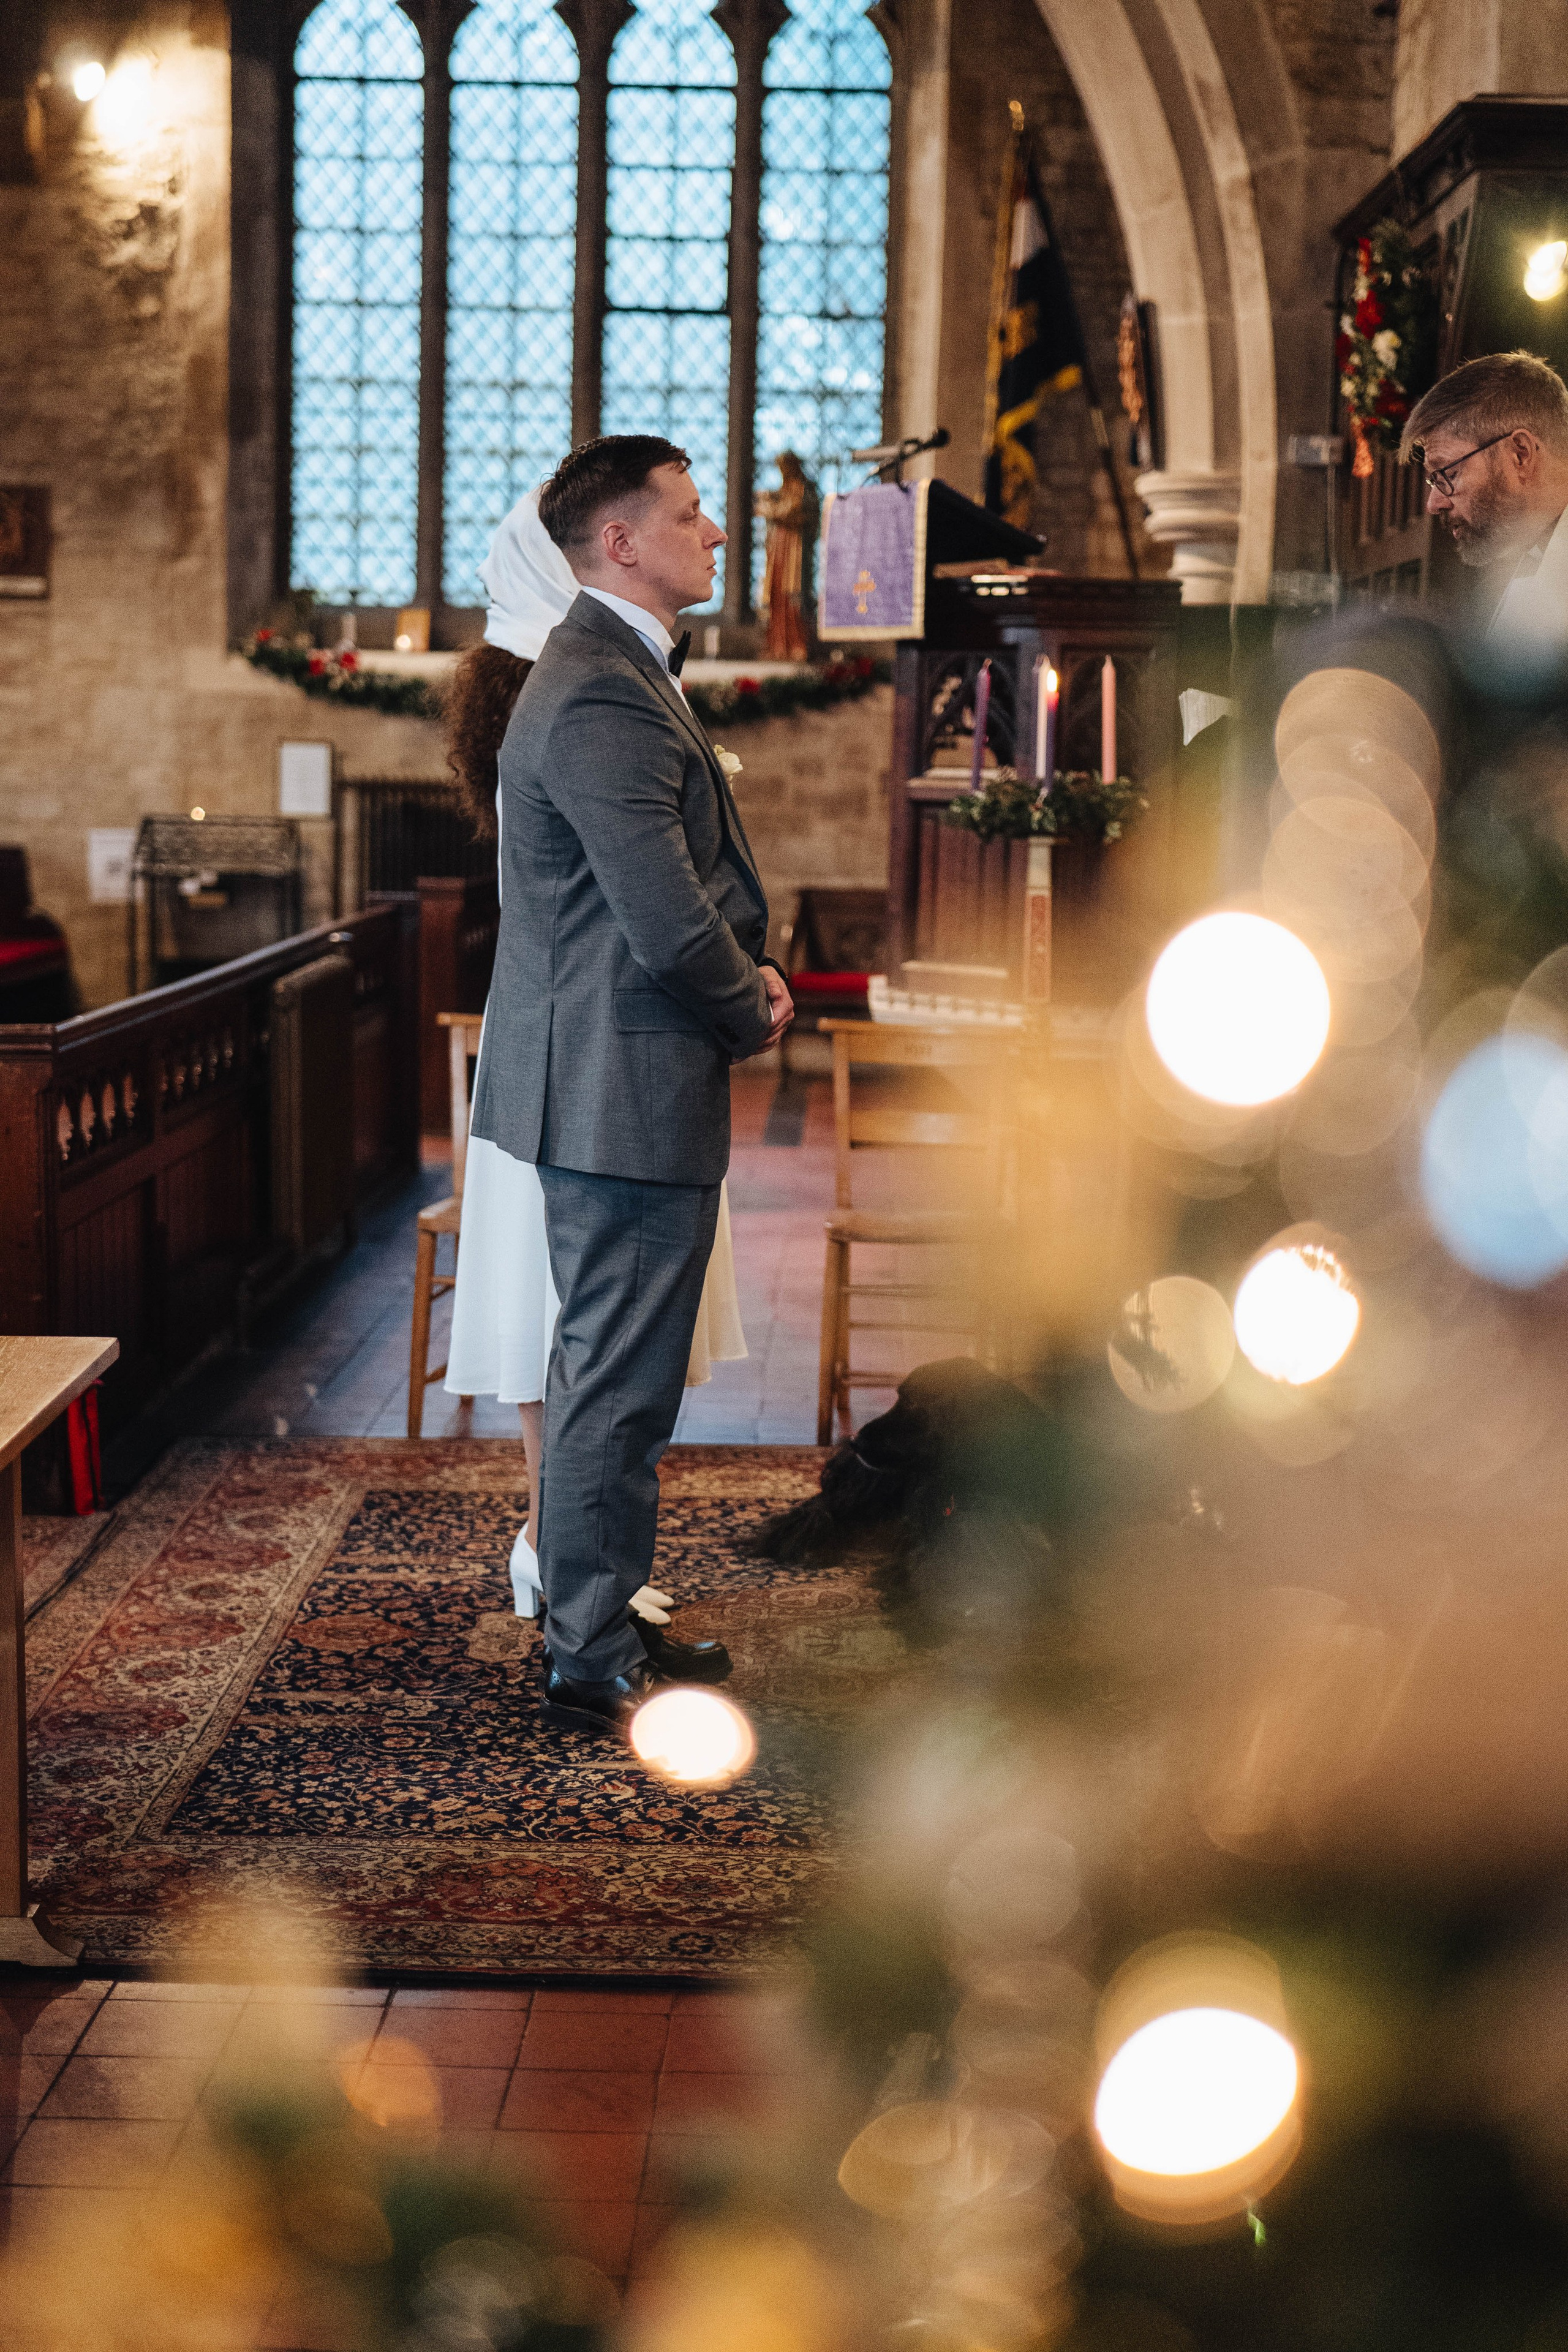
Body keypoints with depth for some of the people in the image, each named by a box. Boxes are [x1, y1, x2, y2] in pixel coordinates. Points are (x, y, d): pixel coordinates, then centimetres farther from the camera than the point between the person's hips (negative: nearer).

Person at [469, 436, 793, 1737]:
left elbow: (695, 890, 21)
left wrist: (751, 971, 4)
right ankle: (597, 1671, 10)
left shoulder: (617, 672, 14)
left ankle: (588, 1622, 34)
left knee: (601, 1371, 20)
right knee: (621, 1386, -1)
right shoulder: (604, 699, -21)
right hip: (627, 1090, -11)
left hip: (606, 1078, 11)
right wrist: (754, 1007, -7)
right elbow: (670, 931, -25)